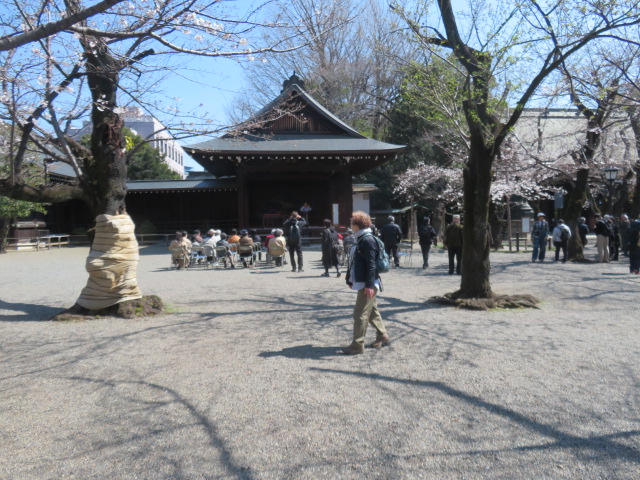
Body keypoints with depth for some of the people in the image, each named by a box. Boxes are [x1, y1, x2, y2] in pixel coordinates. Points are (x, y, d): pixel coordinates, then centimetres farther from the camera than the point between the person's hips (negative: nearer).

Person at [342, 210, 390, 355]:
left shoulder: (368, 240, -17)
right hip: (362, 283, 10)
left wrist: (369, 285, -24)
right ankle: (383, 337, 30)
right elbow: (354, 261, 18)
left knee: (360, 314, -4)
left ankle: (357, 345, 3)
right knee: (372, 311, 18)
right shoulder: (360, 239, 12)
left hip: (367, 284, -10)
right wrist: (350, 279, 20)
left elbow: (371, 264, -21)